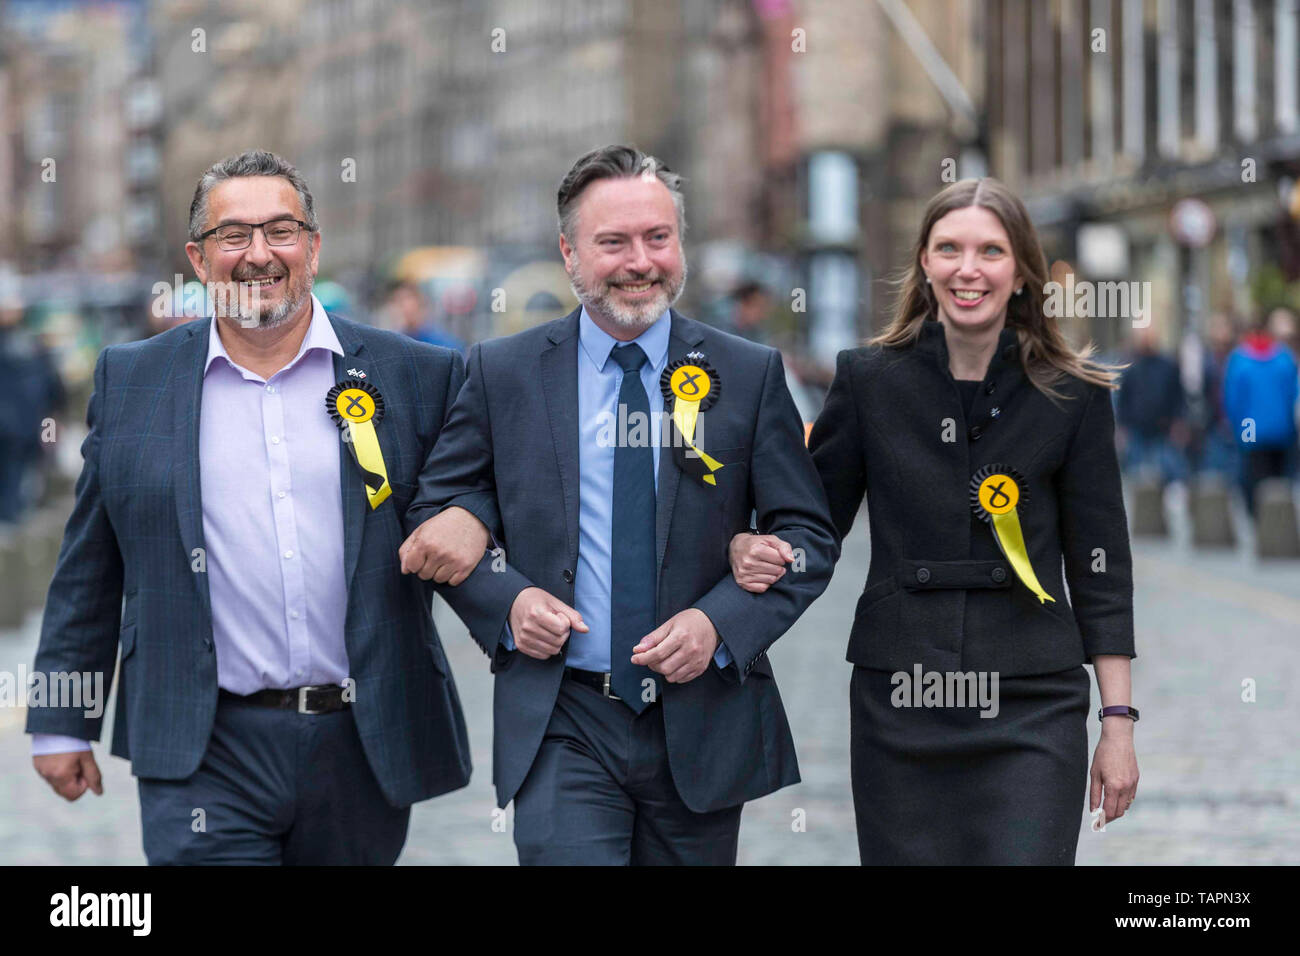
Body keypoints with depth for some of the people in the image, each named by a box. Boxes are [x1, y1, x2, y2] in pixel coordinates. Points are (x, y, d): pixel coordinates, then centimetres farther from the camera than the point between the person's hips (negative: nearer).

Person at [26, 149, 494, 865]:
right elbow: (88, 569, 11)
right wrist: (61, 723, 10)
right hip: (204, 763, -1)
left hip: (364, 747, 1)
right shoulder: (130, 381, 7)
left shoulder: (415, 376, 5)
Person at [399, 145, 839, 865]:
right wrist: (506, 600, -10)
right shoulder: (502, 374, 2)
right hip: (561, 728, -1)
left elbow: (807, 534, 3)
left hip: (703, 721, 1)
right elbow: (434, 514, 9)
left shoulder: (750, 375, 2)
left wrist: (720, 622, -13)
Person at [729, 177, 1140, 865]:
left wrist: (1118, 721, 1)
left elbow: (1100, 567, 4)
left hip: (1030, 711, -1)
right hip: (898, 703, 1)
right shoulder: (868, 379, 3)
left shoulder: (1072, 395, 1)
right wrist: (752, 549, -13)